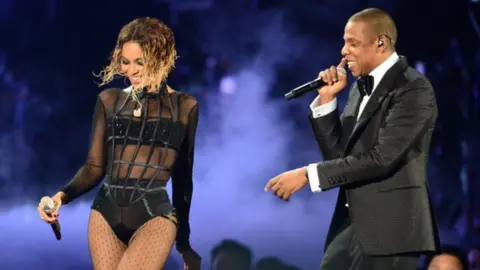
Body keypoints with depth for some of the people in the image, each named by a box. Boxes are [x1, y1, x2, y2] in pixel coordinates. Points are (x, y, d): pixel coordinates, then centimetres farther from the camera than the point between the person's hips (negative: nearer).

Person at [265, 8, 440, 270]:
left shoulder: (414, 89, -11)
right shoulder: (361, 86, 16)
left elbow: (381, 157, -21)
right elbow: (339, 154, 15)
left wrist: (308, 174, -20)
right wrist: (326, 100, 2)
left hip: (389, 226, -8)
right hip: (352, 222, 8)